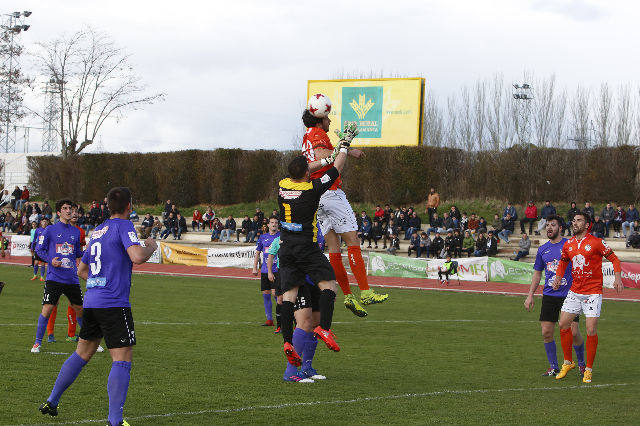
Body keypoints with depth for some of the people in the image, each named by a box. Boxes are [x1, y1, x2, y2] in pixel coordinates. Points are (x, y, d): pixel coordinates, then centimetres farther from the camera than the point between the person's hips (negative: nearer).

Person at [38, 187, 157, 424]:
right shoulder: (123, 226, -6)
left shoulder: (98, 231, 18)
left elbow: (81, 270, 26)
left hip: (91, 302, 8)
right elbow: (137, 256, -22)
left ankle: (51, 402, 27)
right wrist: (151, 247, -2)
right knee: (123, 361, -8)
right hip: (114, 304, -8)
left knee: (82, 354, 21)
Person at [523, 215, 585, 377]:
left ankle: (582, 363, 16)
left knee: (573, 333, -8)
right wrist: (530, 295, 14)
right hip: (549, 295, 4)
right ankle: (553, 367, 11)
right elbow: (537, 273, 20)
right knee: (546, 333, -2)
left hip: (569, 295, -4)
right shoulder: (543, 249, 12)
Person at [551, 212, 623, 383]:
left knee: (591, 330, -9)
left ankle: (589, 369, 3)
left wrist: (617, 278, -18)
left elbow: (614, 259, -4)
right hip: (575, 291, 5)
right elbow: (563, 263, 24)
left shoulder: (596, 242, -8)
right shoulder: (568, 245, 7)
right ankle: (568, 362, 19)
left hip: (593, 292, -5)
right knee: (563, 324, 1)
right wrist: (558, 277, 7)